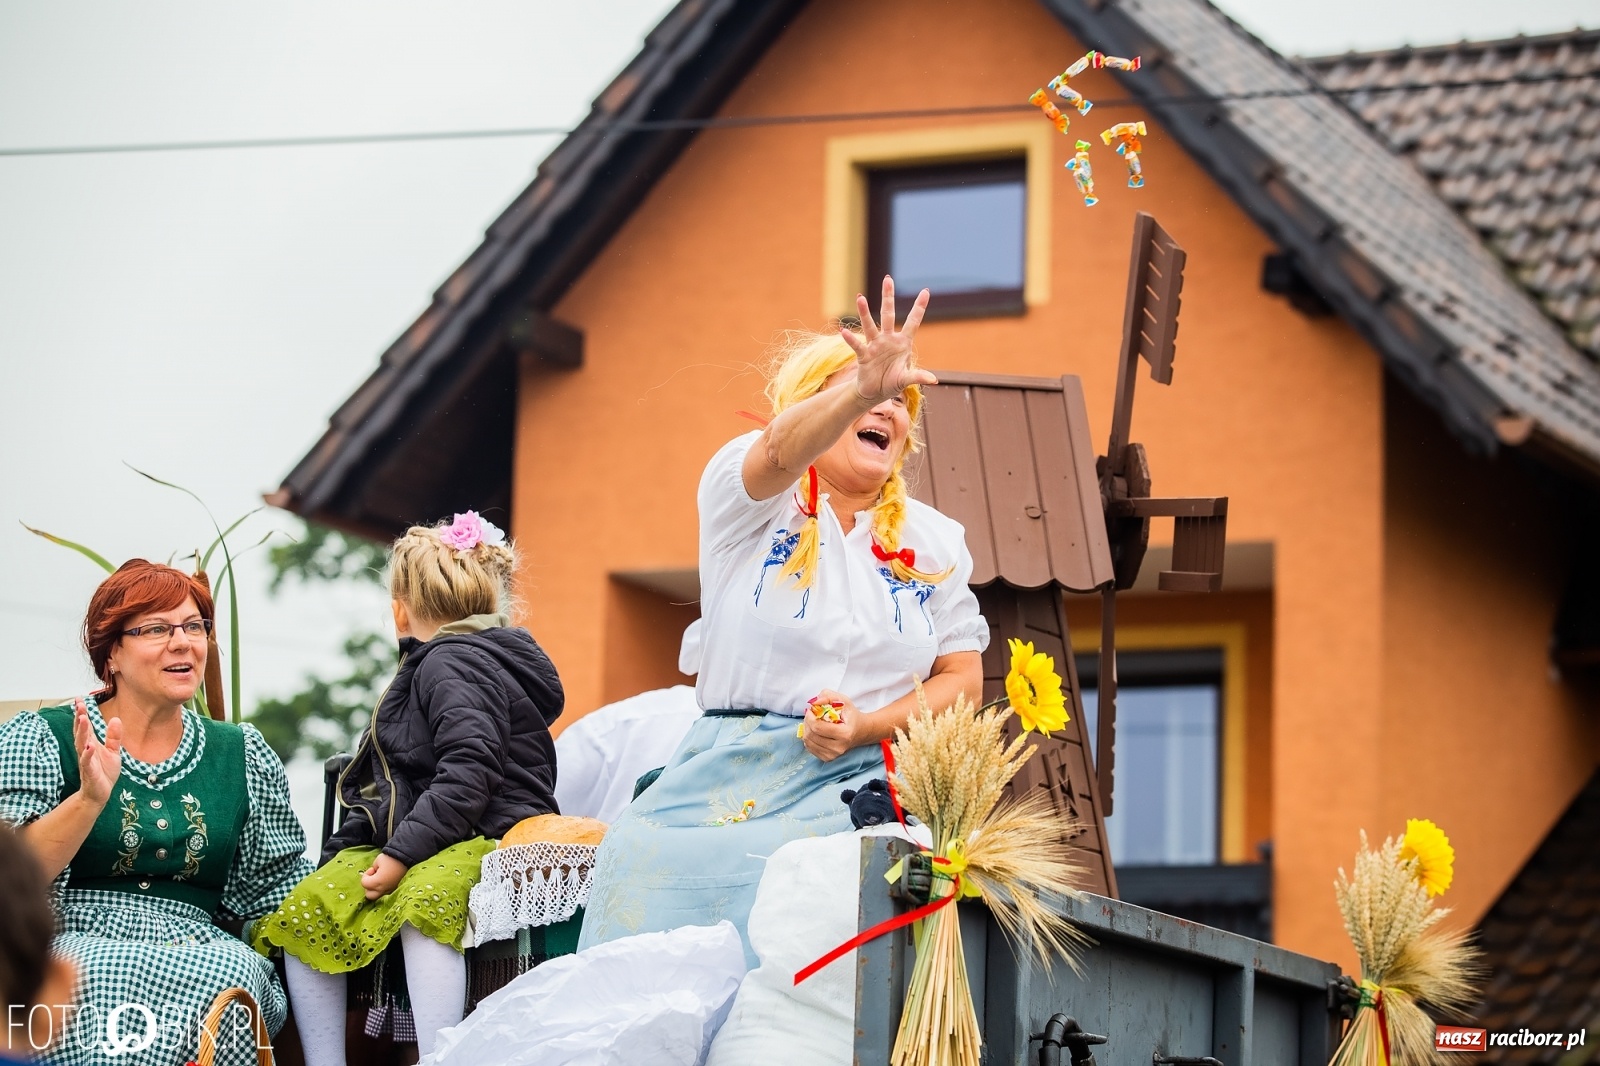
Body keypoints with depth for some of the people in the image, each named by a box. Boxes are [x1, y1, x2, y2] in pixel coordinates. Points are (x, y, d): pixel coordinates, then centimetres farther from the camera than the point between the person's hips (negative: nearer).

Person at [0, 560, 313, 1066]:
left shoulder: (241, 754, 17)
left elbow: (277, 887, 22)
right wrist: (89, 799, -21)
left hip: (203, 950, 3)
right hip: (72, 944, -3)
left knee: (233, 970, -33)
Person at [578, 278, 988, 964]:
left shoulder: (934, 542, 16)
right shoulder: (745, 498, 5)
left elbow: (962, 678, 13)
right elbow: (780, 449, -19)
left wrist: (868, 726, -7)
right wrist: (862, 387, -41)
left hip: (854, 778, 1)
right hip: (730, 770, -1)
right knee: (639, 857, -31)